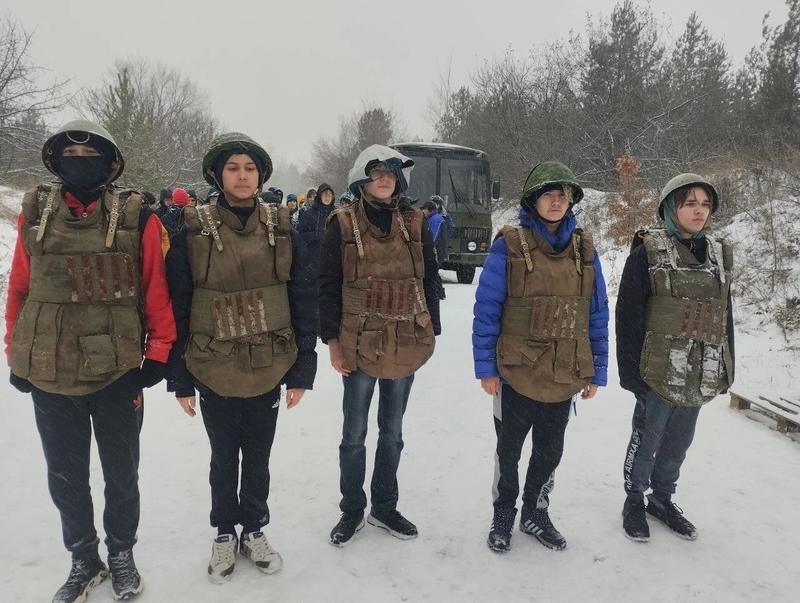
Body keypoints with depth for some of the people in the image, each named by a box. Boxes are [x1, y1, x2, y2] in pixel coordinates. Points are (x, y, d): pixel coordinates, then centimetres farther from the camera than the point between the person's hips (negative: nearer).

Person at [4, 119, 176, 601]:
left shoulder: (137, 219, -6)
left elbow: (157, 291, -5)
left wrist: (158, 354, -7)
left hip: (117, 373, -2)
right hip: (48, 374, 3)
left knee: (121, 474, 14)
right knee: (65, 477, 16)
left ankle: (122, 554, 37)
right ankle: (84, 560, 38)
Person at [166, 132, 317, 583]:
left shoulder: (281, 228, -2)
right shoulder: (193, 230, -6)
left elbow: (302, 301, -1)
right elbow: (177, 308, -3)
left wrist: (303, 368, -3)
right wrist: (179, 378, -3)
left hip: (269, 368, 1)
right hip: (214, 371, -1)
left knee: (258, 457, 16)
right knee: (224, 458, 17)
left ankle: (254, 530, 38)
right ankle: (225, 534, 38)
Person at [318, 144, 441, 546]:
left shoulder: (415, 224, 5)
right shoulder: (343, 224, -4)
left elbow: (429, 282, 9)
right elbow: (328, 285, -4)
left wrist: (431, 333, 5)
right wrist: (332, 339, -8)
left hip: (406, 344, 3)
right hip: (359, 344, -2)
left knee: (392, 432, 16)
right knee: (354, 434, 10)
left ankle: (384, 507, 33)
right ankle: (352, 510, 29)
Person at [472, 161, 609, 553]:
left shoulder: (584, 249, 2)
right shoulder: (509, 246, -10)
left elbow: (597, 315, 6)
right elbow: (486, 310, -9)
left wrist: (597, 371, 5)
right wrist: (485, 367, -11)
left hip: (566, 377, 4)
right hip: (517, 373, -3)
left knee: (550, 451, 18)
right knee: (509, 449, 14)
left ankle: (535, 513, 40)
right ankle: (503, 515, 36)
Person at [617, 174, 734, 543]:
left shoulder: (719, 254, 9)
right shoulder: (648, 253, -9)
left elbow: (725, 316, 14)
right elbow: (628, 315, -10)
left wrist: (727, 368, 12)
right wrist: (630, 370, -13)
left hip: (702, 374, 5)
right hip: (660, 372, -5)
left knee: (679, 442, 17)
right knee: (646, 440, 8)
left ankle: (662, 498, 37)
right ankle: (634, 501, 28)